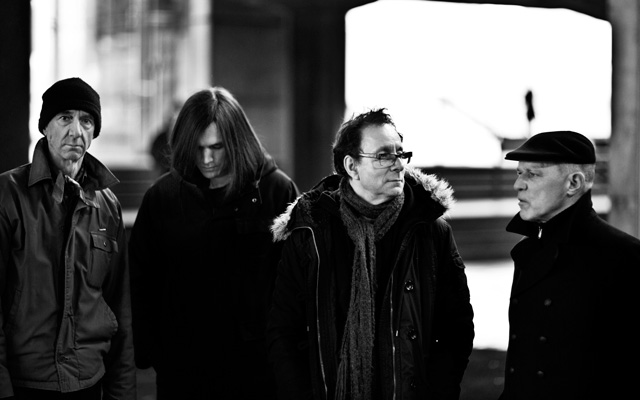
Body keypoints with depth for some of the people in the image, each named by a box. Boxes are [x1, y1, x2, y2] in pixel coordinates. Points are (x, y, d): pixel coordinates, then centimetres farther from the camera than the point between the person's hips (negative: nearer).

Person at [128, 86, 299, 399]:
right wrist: (147, 351, -1)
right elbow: (142, 279, 6)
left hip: (257, 364, -1)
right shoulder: (161, 197, 2)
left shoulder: (277, 191, -2)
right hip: (183, 365, 1)